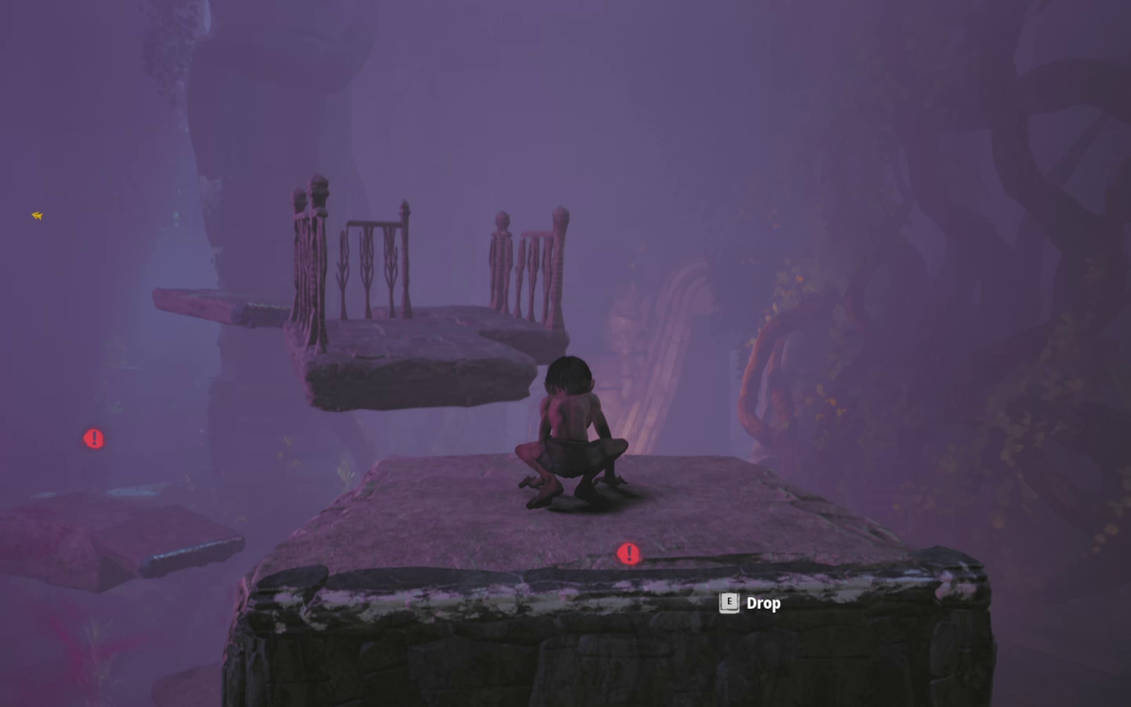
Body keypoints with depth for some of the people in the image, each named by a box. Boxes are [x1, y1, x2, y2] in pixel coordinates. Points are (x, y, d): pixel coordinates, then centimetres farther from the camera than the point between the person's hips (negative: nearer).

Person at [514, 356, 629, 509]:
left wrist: (542, 472, 41)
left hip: (556, 459, 0)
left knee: (521, 449, 31)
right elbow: (604, 434, 29)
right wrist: (610, 472, 43)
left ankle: (549, 480, 3)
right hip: (584, 461, 0)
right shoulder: (591, 399, 20)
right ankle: (586, 482, 11)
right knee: (621, 444, 27)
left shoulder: (549, 400, 19)